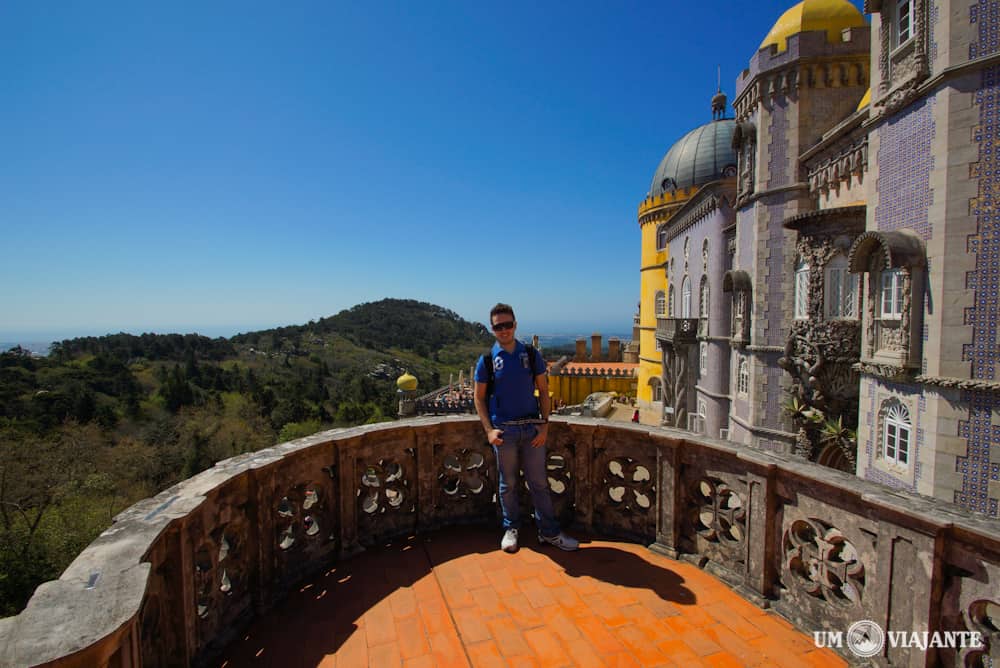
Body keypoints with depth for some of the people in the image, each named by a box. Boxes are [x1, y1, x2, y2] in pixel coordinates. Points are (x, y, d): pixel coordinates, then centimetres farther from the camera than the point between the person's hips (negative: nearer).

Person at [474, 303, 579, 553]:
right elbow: (479, 398, 3)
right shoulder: (486, 360, -2)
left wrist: (544, 425, -4)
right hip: (504, 431, -1)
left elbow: (543, 391, 5)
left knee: (539, 483, 9)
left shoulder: (532, 355, 2)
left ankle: (549, 532, 23)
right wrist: (489, 430, -7)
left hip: (532, 429, 1)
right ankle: (511, 529, 30)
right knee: (508, 484, 12)